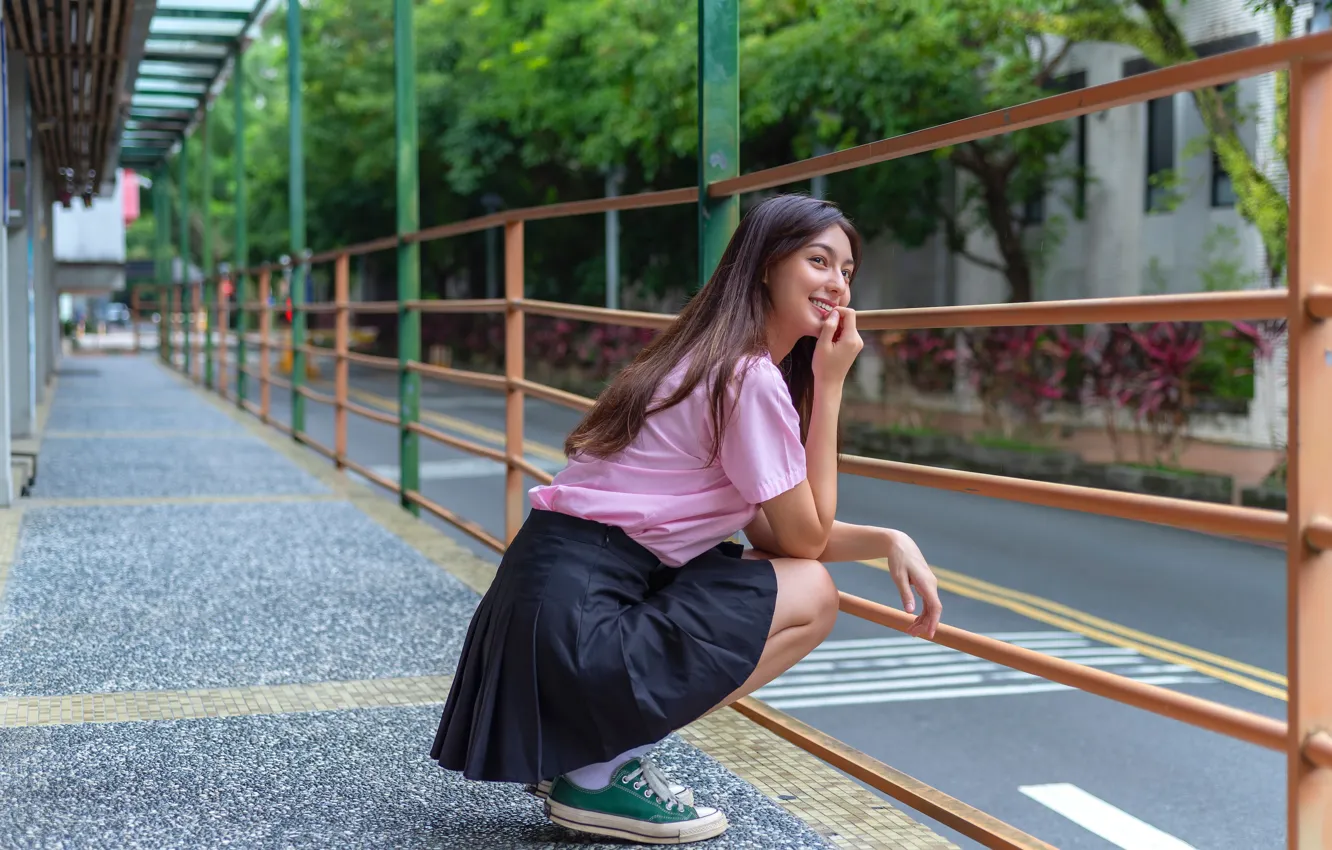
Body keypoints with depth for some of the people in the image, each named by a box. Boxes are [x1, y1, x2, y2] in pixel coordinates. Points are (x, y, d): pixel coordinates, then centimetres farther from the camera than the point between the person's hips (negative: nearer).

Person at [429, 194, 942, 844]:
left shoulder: (713, 360, 16)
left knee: (782, 576, 16)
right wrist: (829, 383, -3)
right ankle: (600, 773, -1)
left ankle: (579, 750, 12)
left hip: (554, 589, 9)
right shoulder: (751, 377, -13)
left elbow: (774, 531, 16)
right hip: (573, 618, -9)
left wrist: (888, 541, 3)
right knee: (811, 596, -3)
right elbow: (805, 538, -4)